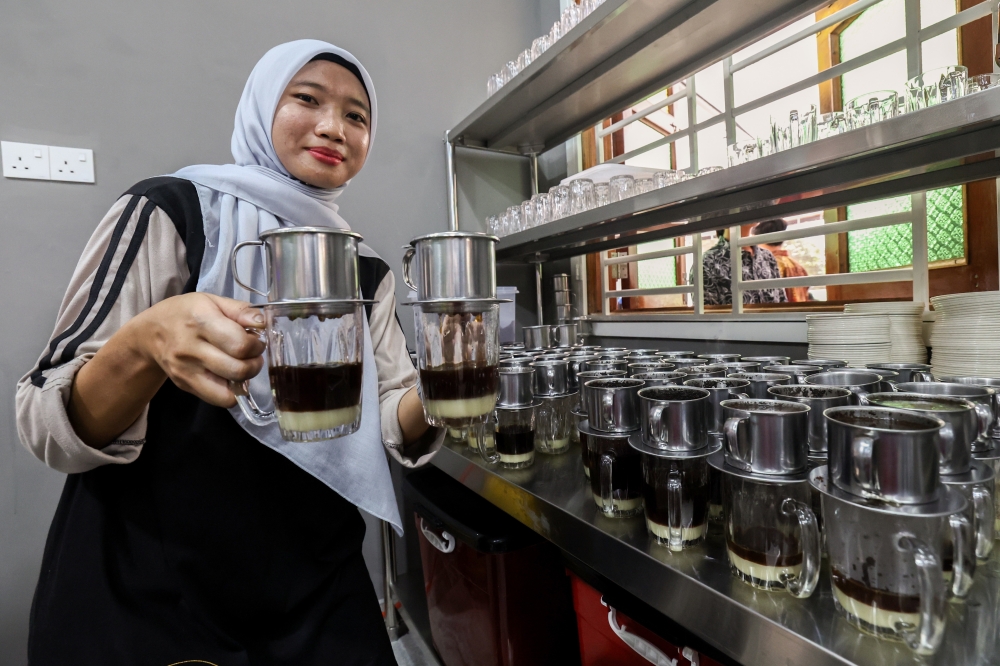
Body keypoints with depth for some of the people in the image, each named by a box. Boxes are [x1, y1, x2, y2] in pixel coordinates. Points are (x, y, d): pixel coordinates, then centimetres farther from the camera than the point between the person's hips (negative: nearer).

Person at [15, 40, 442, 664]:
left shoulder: (368, 271, 3)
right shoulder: (169, 209, -10)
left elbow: (390, 421, 0)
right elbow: (49, 430, -14)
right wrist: (145, 344, -33)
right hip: (145, 597, -3)